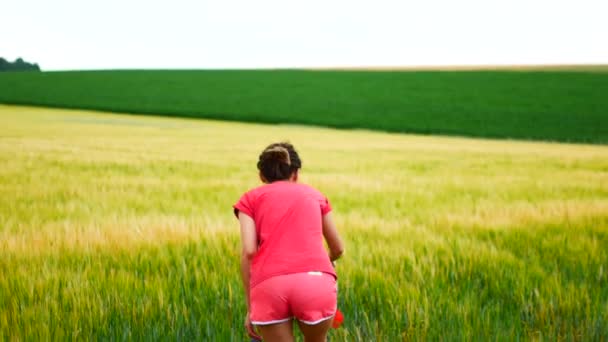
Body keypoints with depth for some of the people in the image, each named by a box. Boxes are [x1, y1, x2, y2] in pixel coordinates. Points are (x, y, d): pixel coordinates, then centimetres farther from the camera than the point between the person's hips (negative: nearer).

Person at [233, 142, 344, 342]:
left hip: (269, 286, -1)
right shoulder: (314, 194, 27)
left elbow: (249, 252, 6)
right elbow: (338, 249, 39)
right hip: (316, 281, 1)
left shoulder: (251, 198, 21)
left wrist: (250, 307, 12)